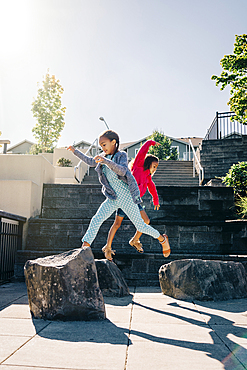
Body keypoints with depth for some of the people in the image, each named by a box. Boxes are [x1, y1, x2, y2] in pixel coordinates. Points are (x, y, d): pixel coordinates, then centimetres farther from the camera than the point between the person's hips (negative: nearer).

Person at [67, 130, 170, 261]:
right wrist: (75, 151, 21)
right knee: (96, 220, -13)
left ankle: (162, 239, 27)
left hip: (127, 198, -5)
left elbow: (122, 171, -31)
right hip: (113, 199, 5)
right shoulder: (104, 156, 7)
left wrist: (106, 161, -43)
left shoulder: (121, 156, -11)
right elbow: (91, 162, 26)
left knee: (140, 226, 3)